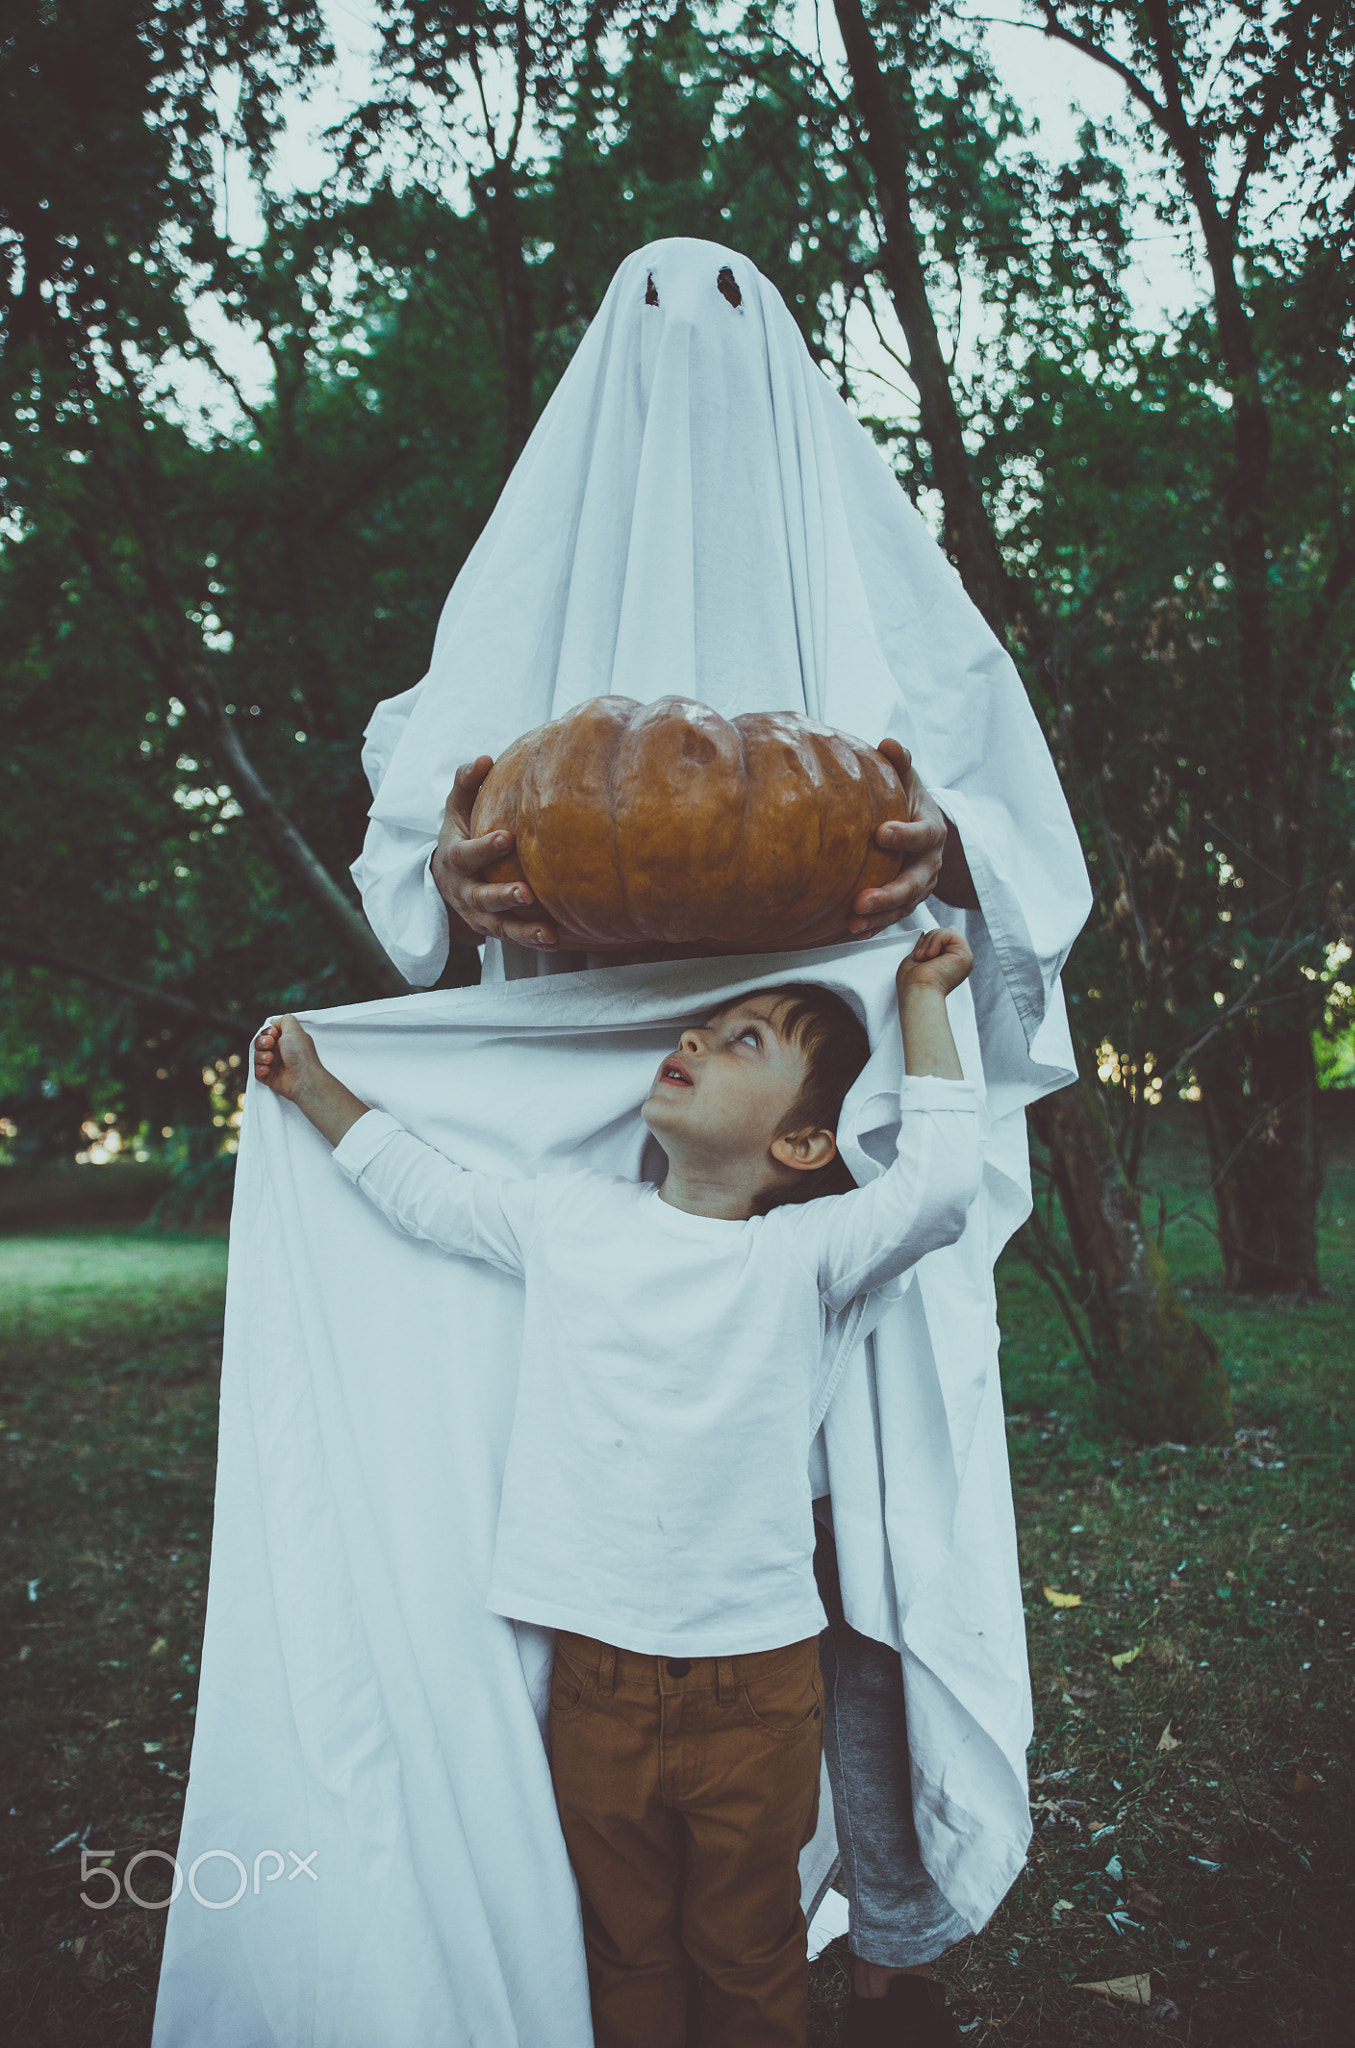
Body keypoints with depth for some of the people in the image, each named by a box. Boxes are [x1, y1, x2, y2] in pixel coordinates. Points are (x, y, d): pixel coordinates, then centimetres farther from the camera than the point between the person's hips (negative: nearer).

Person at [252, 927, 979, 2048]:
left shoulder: (804, 1257, -10)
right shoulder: (567, 1217, 1)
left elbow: (939, 1187, -25)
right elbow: (425, 1187, 16)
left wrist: (922, 999, -17)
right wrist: (313, 1083, 17)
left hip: (755, 1690, -2)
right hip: (596, 1681, 3)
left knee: (749, 1958, 18)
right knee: (626, 1949, 21)